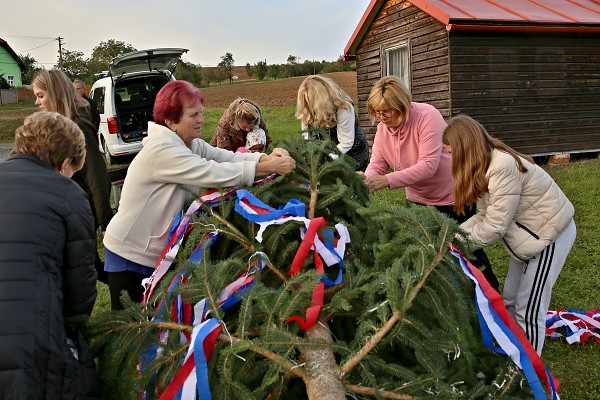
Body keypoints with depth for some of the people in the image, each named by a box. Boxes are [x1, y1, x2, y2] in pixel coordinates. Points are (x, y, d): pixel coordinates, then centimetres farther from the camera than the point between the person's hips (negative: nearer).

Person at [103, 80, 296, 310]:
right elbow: (214, 173, -32)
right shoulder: (161, 150, -26)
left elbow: (228, 157, -7)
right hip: (131, 255, -8)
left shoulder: (191, 144, 2)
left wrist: (267, 158, -26)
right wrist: (269, 168, -29)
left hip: (160, 252, 8)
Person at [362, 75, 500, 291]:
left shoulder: (427, 116, -28)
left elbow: (428, 165, -35)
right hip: (420, 199, 6)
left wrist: (387, 180, -42)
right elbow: (376, 165, -8)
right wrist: (365, 180, -31)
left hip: (454, 197, -5)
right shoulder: (382, 129, -8)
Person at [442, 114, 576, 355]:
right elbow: (484, 216, -1)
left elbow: (495, 226, -29)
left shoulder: (502, 167, -30)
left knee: (528, 310, -4)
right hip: (528, 233, 10)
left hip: (550, 234, -10)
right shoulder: (485, 166, 1)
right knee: (510, 301, 15)